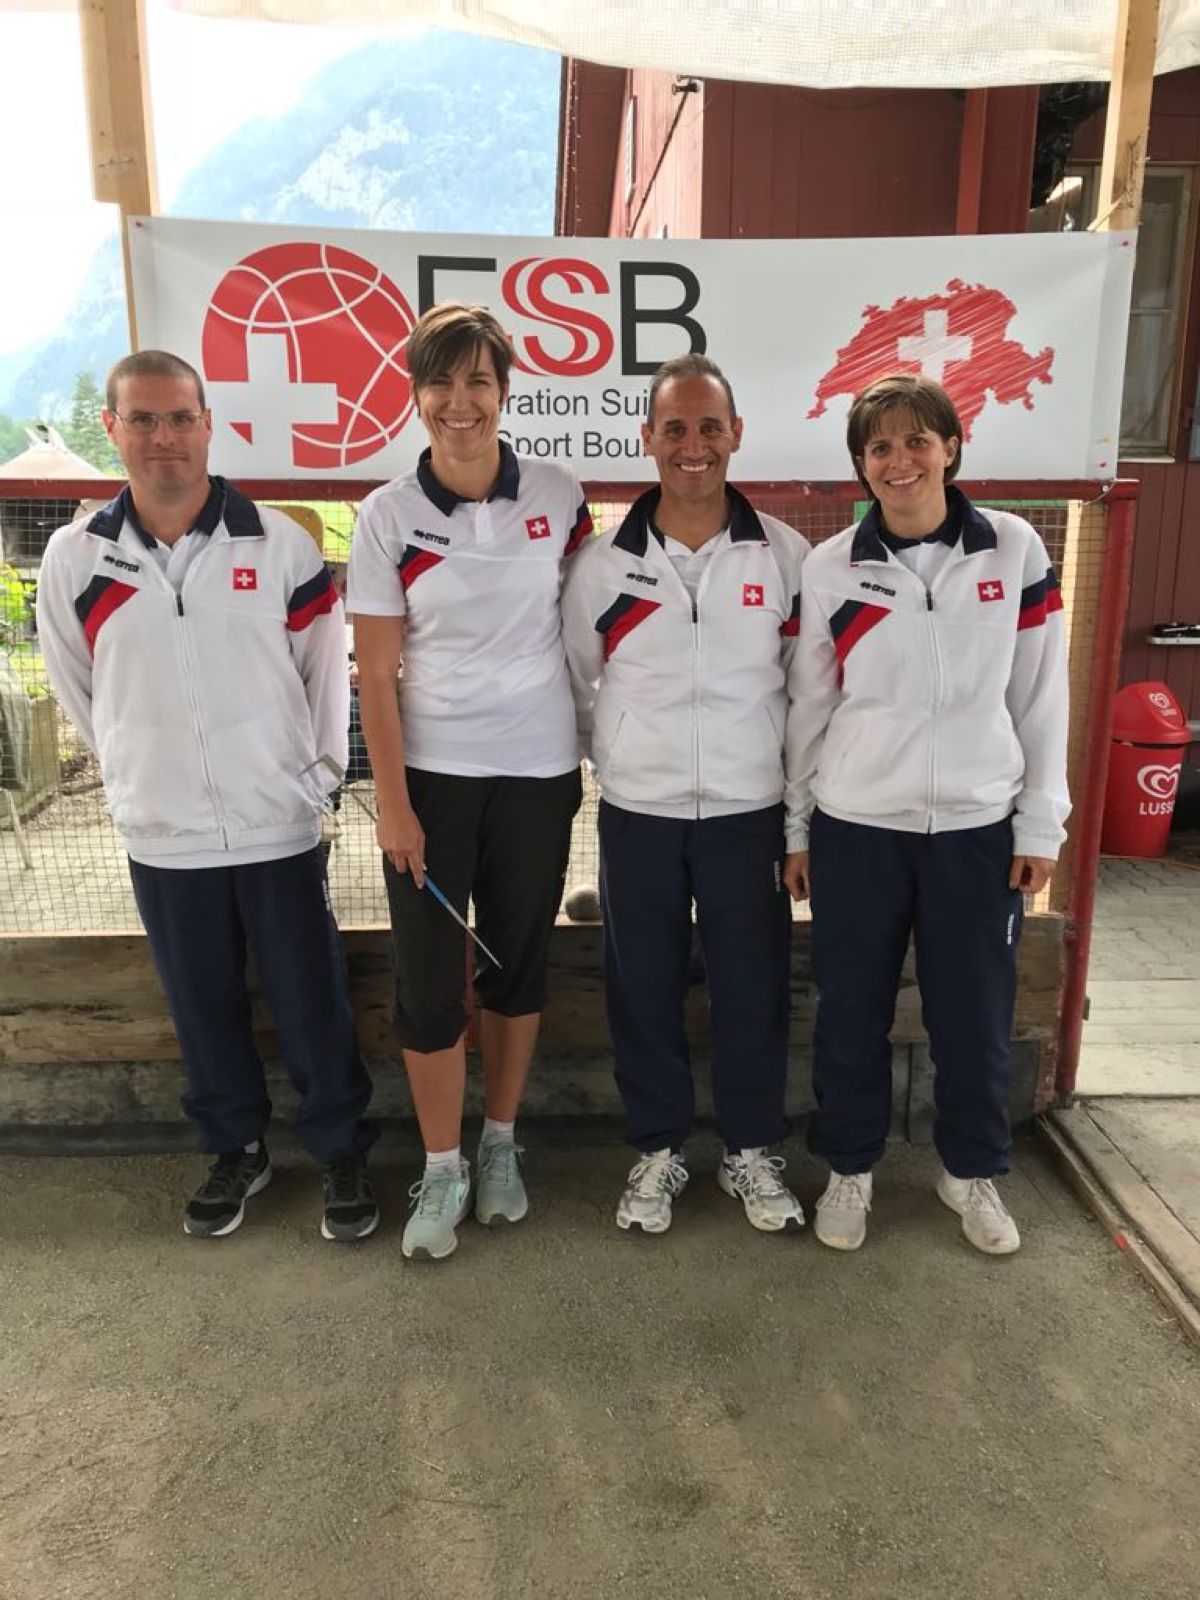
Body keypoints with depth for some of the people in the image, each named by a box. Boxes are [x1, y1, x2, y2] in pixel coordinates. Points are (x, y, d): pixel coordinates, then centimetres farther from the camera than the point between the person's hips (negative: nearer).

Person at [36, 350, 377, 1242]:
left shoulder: (278, 542, -6)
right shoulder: (74, 558, -2)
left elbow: (326, 666, 3)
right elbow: (78, 689, 11)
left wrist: (321, 769, 2)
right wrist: (137, 774, 13)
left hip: (280, 825, -2)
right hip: (161, 835, 2)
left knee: (313, 1003, 8)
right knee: (204, 1010, 16)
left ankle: (343, 1153, 28)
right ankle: (235, 1151, 37)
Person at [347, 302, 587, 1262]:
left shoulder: (557, 497, -2)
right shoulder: (387, 516, -5)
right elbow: (375, 674, -5)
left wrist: (587, 751, 5)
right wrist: (393, 803, -9)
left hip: (537, 770, 1)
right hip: (432, 774, -1)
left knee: (519, 964, 12)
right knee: (428, 976, 3)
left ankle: (501, 1145, 31)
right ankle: (442, 1170, 22)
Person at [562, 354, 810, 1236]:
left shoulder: (785, 555, -2)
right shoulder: (602, 563, -3)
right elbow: (575, 685, 8)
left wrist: (796, 792, 4)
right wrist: (624, 760, 6)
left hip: (750, 811, 0)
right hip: (638, 814, 1)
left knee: (753, 989, 10)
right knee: (644, 990, 11)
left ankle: (752, 1150, 32)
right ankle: (658, 1149, 31)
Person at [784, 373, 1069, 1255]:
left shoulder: (1016, 550, -1)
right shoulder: (830, 567, -1)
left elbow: (1041, 694, 2)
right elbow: (808, 707, 3)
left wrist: (1041, 821, 0)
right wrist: (796, 830, 5)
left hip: (978, 827, 0)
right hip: (856, 827, 0)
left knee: (976, 1014, 11)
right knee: (852, 1011, 9)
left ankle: (973, 1170, 35)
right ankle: (851, 1167, 31)